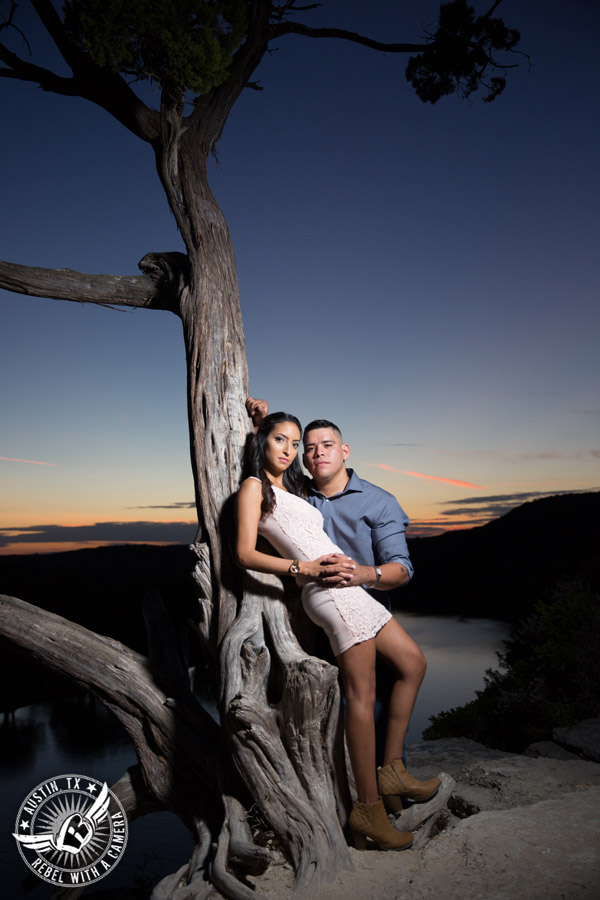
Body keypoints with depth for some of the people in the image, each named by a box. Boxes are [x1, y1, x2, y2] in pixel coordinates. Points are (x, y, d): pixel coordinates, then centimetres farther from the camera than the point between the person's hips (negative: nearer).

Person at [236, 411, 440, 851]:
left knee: (413, 662, 11)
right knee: (362, 694, -6)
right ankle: (369, 807, 6)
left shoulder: (292, 489, 26)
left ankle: (392, 769, 17)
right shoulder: (254, 486, -1)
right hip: (330, 592, -9)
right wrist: (306, 568, -14)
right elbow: (246, 554, -9)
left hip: (349, 588, 9)